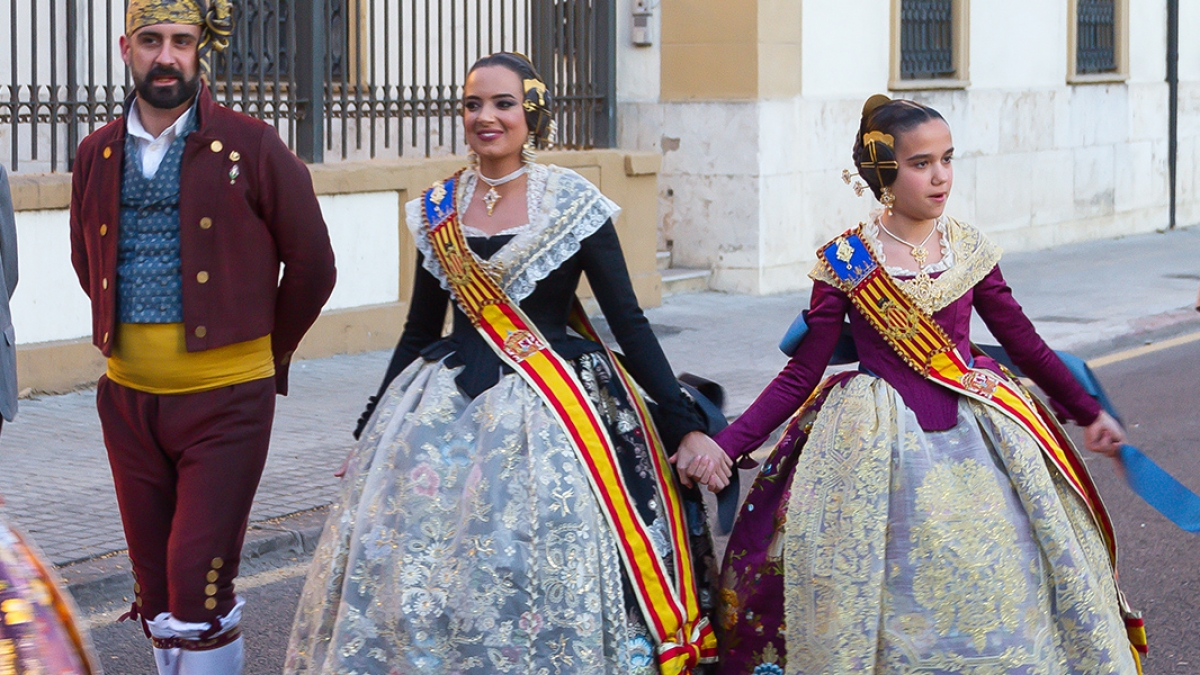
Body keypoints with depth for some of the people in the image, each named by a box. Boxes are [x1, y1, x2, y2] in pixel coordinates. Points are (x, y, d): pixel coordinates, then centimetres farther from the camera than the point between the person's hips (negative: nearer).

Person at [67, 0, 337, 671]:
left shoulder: (250, 145, -5)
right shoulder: (99, 154, 8)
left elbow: (312, 266, 2)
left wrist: (269, 352, 9)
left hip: (224, 398, -4)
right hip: (129, 398, 5)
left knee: (200, 582, -10)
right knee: (155, 584, 11)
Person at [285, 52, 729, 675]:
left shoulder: (573, 204, -4)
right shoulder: (437, 209, 7)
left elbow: (629, 323, -3)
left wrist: (685, 427, -9)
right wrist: (370, 430, 19)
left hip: (552, 410, -4)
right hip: (448, 409, 4)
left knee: (548, 577, -7)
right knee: (417, 572, 2)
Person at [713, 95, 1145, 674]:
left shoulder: (969, 251, 2)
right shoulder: (845, 263, -6)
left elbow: (1024, 343, 13)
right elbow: (801, 375, -4)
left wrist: (1087, 411, 20)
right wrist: (725, 445, -12)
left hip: (975, 438, 3)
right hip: (881, 448, -3)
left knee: (1004, 591, 4)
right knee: (892, 592, 0)